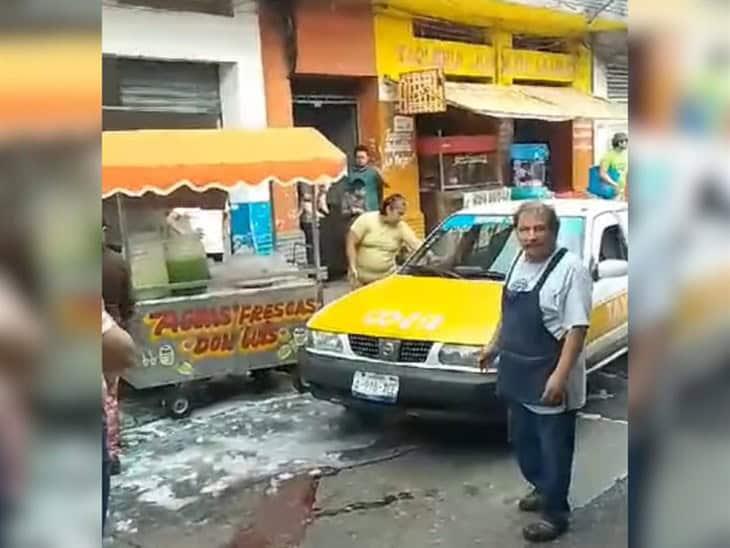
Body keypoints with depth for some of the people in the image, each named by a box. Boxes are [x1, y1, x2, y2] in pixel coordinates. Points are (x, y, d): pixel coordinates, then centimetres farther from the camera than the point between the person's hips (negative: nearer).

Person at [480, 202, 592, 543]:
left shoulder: (570, 269, -19)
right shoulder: (520, 262, 7)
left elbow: (577, 328, -22)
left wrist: (560, 376, -27)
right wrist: (494, 345, 23)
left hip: (550, 380, -8)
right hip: (518, 374, 8)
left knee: (553, 447, 6)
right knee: (523, 440, 22)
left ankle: (555, 514, 20)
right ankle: (542, 489, 43)